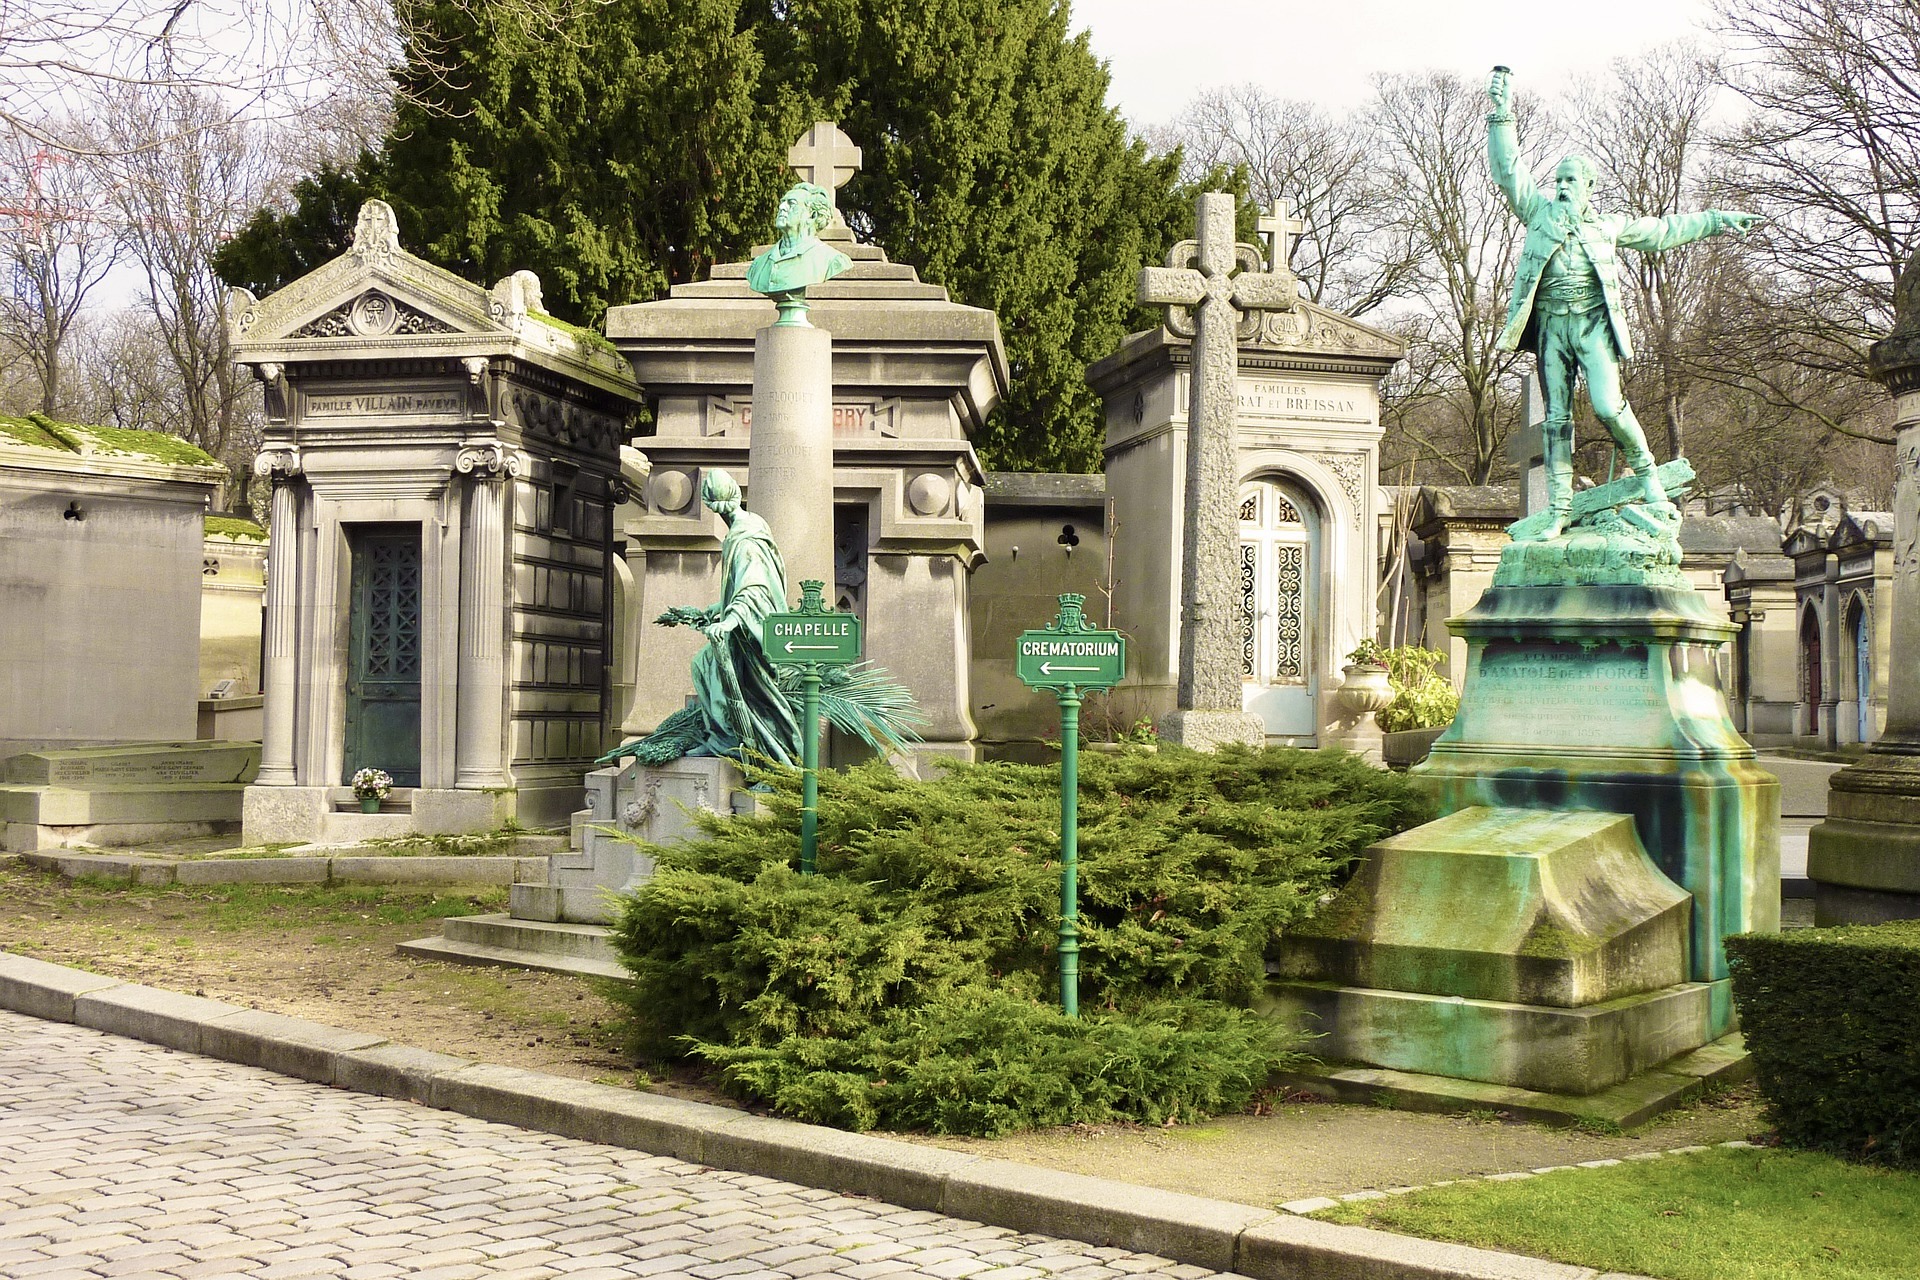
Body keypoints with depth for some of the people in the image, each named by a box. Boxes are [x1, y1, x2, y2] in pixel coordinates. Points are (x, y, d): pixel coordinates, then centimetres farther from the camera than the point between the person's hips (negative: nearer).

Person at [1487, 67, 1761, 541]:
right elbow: (1509, 171, 9)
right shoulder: (1540, 213, 14)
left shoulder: (1610, 226, 17)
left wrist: (1716, 220, 31)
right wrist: (1502, 115, 2)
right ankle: (1559, 510, 0)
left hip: (1594, 324, -1)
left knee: (1608, 405, -19)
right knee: (1556, 418, -1)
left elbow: (1662, 230, 28)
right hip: (1551, 326, 1)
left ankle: (1645, 471, 4)